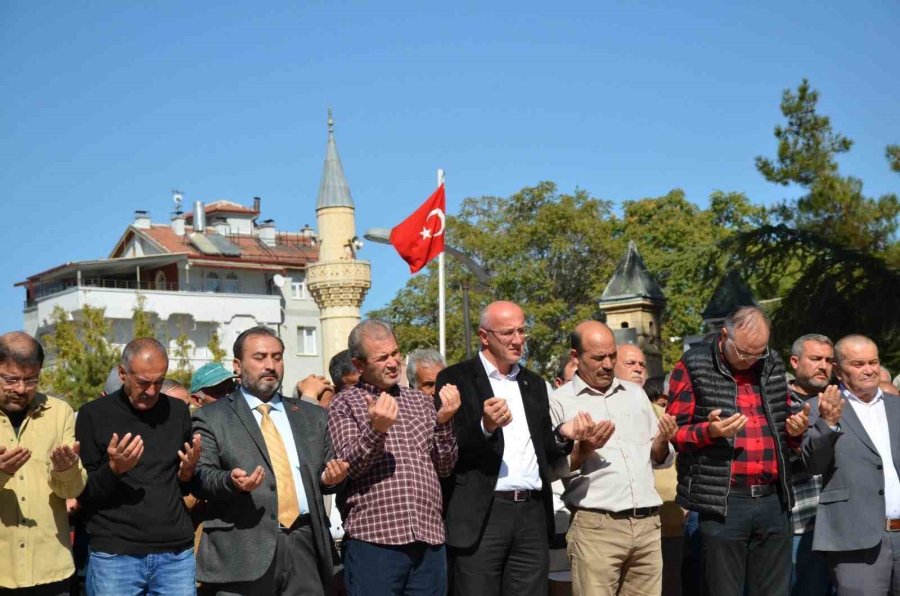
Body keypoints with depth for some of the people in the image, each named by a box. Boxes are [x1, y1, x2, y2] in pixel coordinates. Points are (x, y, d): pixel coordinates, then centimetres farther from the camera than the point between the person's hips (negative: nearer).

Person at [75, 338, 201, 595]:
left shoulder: (178, 411, 8)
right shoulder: (94, 414, -1)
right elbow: (82, 493, 0)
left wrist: (188, 473, -5)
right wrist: (113, 470, -17)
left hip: (176, 553, 3)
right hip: (114, 555, -2)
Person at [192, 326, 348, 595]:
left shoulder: (312, 415, 19)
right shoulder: (211, 417, 5)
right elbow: (200, 477, -3)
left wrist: (330, 478, -3)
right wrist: (230, 481, -22)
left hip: (305, 544, 4)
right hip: (242, 550, -3)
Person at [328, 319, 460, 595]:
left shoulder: (420, 401, 17)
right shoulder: (345, 404, 4)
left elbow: (444, 467, 13)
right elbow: (347, 466, -8)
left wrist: (443, 421, -3)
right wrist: (376, 429, -24)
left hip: (429, 541, 4)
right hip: (373, 541, -4)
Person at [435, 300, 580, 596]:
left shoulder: (534, 384, 18)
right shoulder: (456, 379, 0)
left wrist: (562, 436, -1)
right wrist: (485, 427, -23)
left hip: (533, 514, 5)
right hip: (481, 515, -5)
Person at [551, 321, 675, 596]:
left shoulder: (635, 393, 17)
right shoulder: (560, 402, 0)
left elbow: (659, 459, 19)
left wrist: (662, 442, -2)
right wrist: (582, 451, -21)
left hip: (648, 524, 5)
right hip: (595, 527, -5)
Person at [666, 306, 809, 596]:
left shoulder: (773, 366, 15)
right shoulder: (693, 366, 0)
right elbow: (675, 432, -1)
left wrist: (795, 430, 2)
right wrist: (709, 431, -20)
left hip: (773, 501, 5)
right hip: (723, 503, -5)